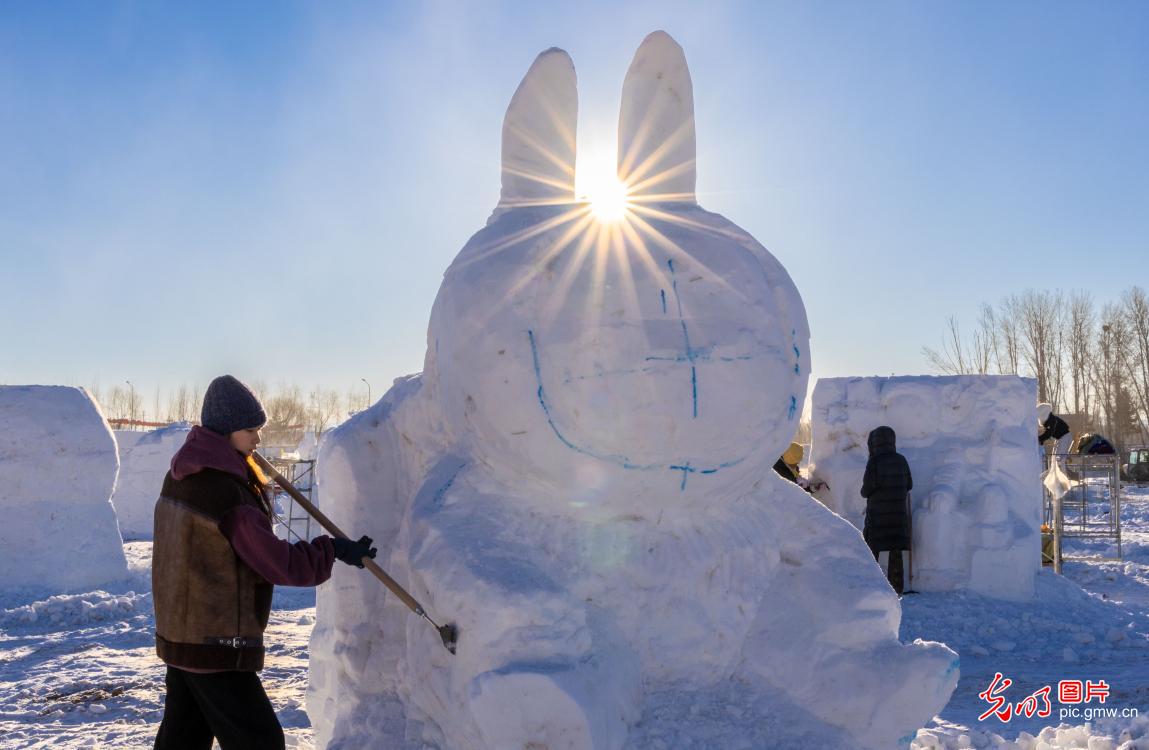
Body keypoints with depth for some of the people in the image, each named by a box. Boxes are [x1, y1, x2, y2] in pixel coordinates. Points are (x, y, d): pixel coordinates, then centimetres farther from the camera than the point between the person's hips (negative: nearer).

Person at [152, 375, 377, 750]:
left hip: (180, 635, 10)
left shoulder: (181, 476, 4)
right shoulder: (226, 492, -24)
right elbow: (277, 563, -20)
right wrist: (333, 551, -9)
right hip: (217, 646, -10)